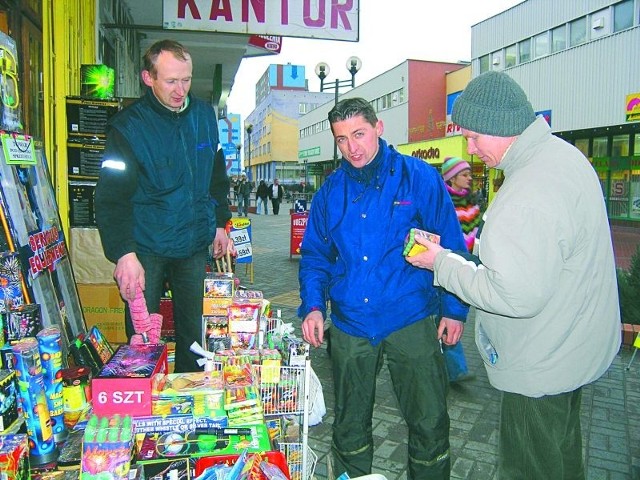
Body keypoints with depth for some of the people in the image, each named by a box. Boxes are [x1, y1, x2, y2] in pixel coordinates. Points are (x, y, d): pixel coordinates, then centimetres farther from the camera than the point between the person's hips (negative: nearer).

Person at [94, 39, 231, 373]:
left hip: (195, 245, 4)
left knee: (194, 332, 14)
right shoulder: (128, 125, -10)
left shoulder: (204, 115, 4)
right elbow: (112, 197, -16)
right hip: (146, 248, -3)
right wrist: (124, 254, -26)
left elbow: (216, 175, 16)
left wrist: (220, 223, 13)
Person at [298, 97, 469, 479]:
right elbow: (315, 255, 10)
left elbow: (451, 246, -2)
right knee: (349, 425, 18)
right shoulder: (331, 190, 5)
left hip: (411, 321, -3)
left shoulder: (419, 177, -5)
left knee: (430, 424, 7)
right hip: (349, 324, 3)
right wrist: (313, 305, -4)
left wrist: (454, 308, -5)